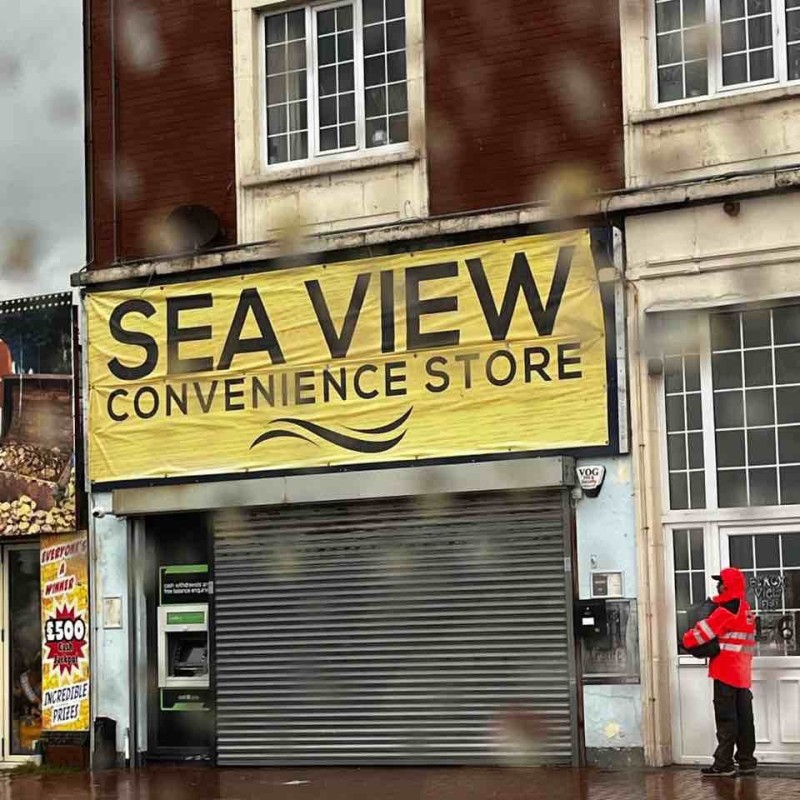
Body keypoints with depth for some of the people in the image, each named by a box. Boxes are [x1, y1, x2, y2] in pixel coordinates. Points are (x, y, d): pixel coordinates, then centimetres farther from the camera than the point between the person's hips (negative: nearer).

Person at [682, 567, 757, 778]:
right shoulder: (746, 611, 14)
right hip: (743, 674, 8)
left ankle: (724, 764, -4)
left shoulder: (726, 611, -14)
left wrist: (687, 640, 2)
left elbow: (704, 631, -15)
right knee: (744, 717, 9)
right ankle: (746, 762, 12)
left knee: (726, 719, -6)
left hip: (726, 673, -8)